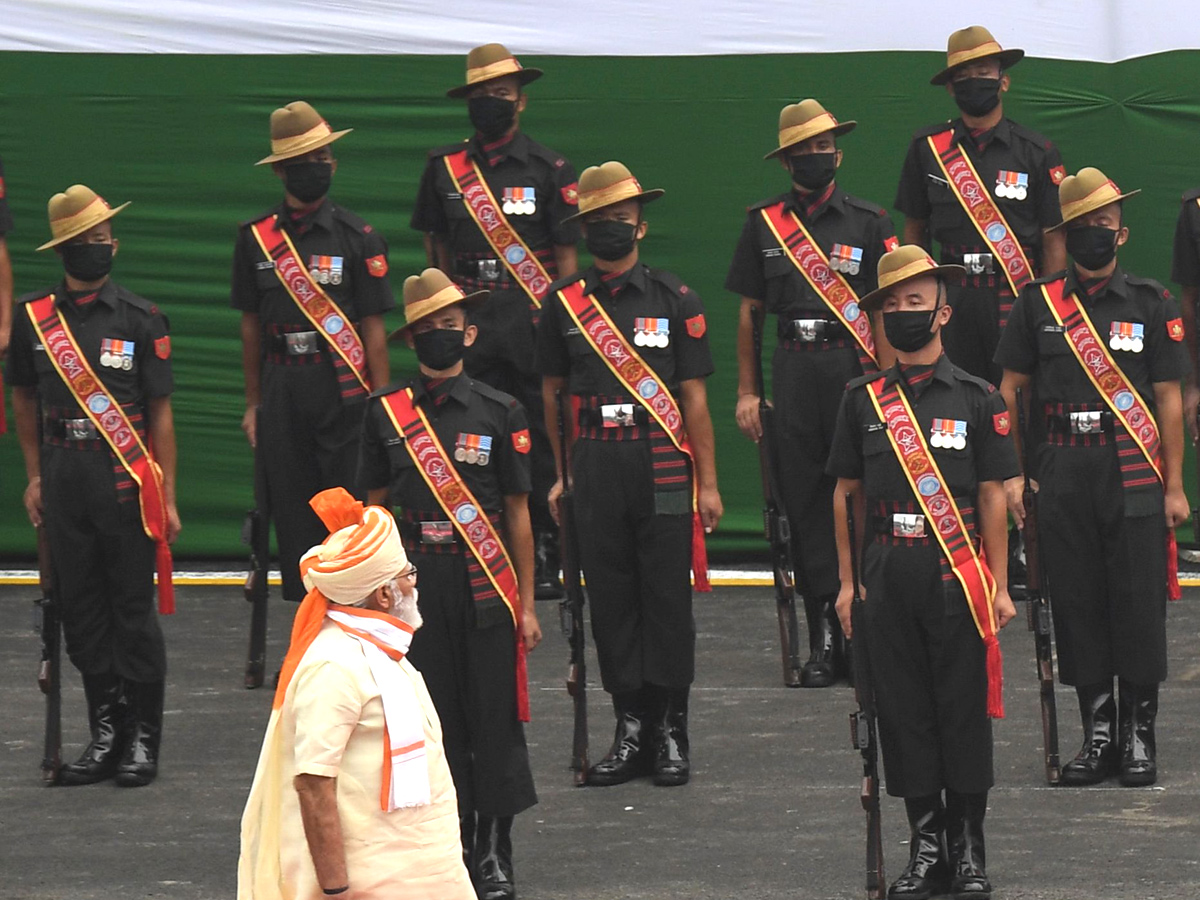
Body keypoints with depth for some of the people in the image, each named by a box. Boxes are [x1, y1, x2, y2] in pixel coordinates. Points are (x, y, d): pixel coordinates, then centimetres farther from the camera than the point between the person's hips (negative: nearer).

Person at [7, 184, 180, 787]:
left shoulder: (141, 320, 0)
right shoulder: (34, 316, 6)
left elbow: (160, 414, 1)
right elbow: (25, 400, 15)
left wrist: (166, 497, -2)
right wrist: (35, 478, 9)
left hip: (126, 481, -3)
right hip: (64, 481, 3)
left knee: (133, 608, 0)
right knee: (80, 611, 6)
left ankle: (143, 737, 6)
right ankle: (106, 729, 15)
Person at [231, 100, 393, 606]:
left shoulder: (357, 238, 1)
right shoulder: (256, 238, 8)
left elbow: (374, 329, 0)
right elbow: (251, 324, 13)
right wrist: (253, 404, 12)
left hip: (343, 391, -3)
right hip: (282, 393, 3)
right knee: (292, 511, 5)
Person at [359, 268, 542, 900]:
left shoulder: (500, 413, 2)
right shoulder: (386, 412, 5)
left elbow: (517, 515, 5)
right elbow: (375, 508, 10)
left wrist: (526, 605, 3)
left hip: (485, 584, -1)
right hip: (415, 581, 1)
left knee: (493, 717, 0)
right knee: (433, 718, 4)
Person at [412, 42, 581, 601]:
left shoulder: (550, 171, 3)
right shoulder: (445, 168, 10)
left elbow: (567, 260, 2)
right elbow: (437, 251, 16)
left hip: (535, 325, -2)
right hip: (469, 326, 2)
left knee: (541, 444, -1)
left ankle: (545, 559, 4)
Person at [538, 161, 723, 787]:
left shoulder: (674, 301, 2)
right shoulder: (564, 303, 7)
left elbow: (694, 399, 3)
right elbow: (553, 394, 14)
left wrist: (707, 483, 0)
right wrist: (560, 472, 10)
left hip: (664, 466, -2)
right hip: (595, 468, 2)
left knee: (667, 596, 0)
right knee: (610, 598, 4)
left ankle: (670, 730, 7)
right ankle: (630, 729, 11)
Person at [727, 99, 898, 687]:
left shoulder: (868, 223, 7)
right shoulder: (764, 224, 11)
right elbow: (749, 310, 13)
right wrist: (746, 391, 9)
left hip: (856, 367, -2)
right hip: (793, 369, 2)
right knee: (804, 499, 0)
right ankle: (824, 636, 3)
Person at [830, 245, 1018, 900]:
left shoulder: (977, 399, 4)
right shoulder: (862, 399, 9)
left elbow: (992, 496, 3)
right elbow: (846, 493, 11)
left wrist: (999, 587, 0)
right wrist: (848, 581, 6)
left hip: (957, 575, -2)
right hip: (887, 576, 2)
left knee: (964, 710, 0)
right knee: (903, 711, 3)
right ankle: (926, 843, 10)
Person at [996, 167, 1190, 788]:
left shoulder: (1152, 305, 4)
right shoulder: (1038, 305, 7)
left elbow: (1169, 401, 3)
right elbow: (1010, 390, 10)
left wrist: (1174, 486, -2)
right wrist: (1008, 474, 1)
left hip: (1134, 473, -2)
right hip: (1063, 474, 2)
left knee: (1138, 602, -2)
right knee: (1076, 602, 4)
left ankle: (1139, 735, 6)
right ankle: (1097, 731, 12)